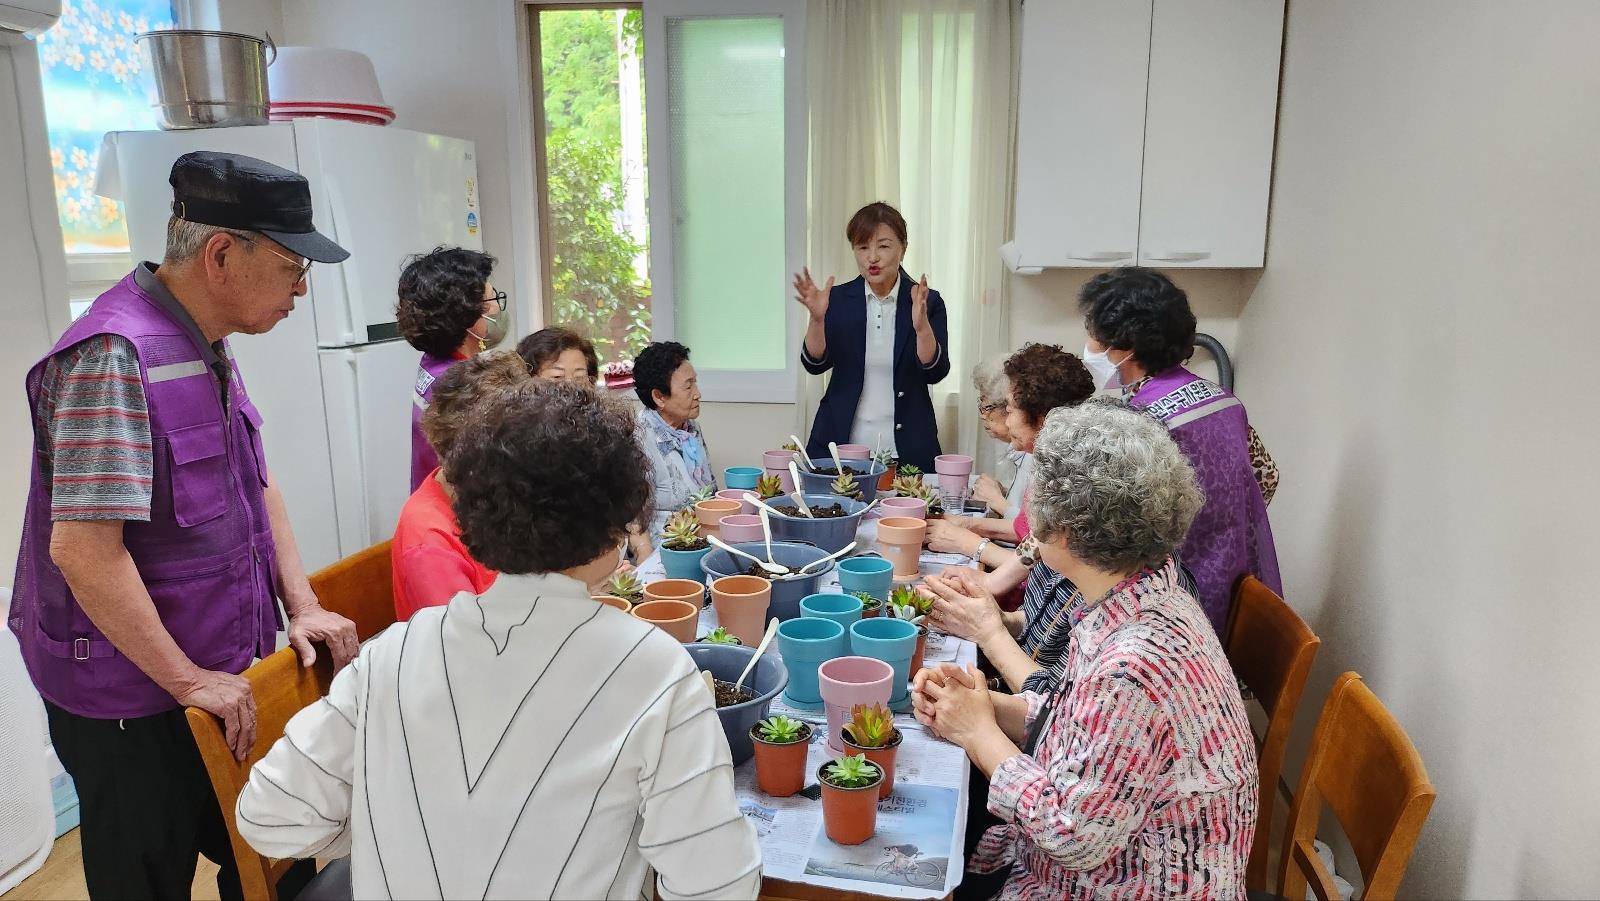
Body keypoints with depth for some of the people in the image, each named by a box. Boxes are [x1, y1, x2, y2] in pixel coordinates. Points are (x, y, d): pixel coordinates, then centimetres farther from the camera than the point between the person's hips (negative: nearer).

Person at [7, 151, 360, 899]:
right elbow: (83, 549, -28)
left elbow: (256, 482, 11)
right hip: (132, 701, -8)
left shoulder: (207, 346, 4)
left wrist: (303, 607, 3)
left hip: (218, 673, 8)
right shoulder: (113, 356, -24)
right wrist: (187, 681, -20)